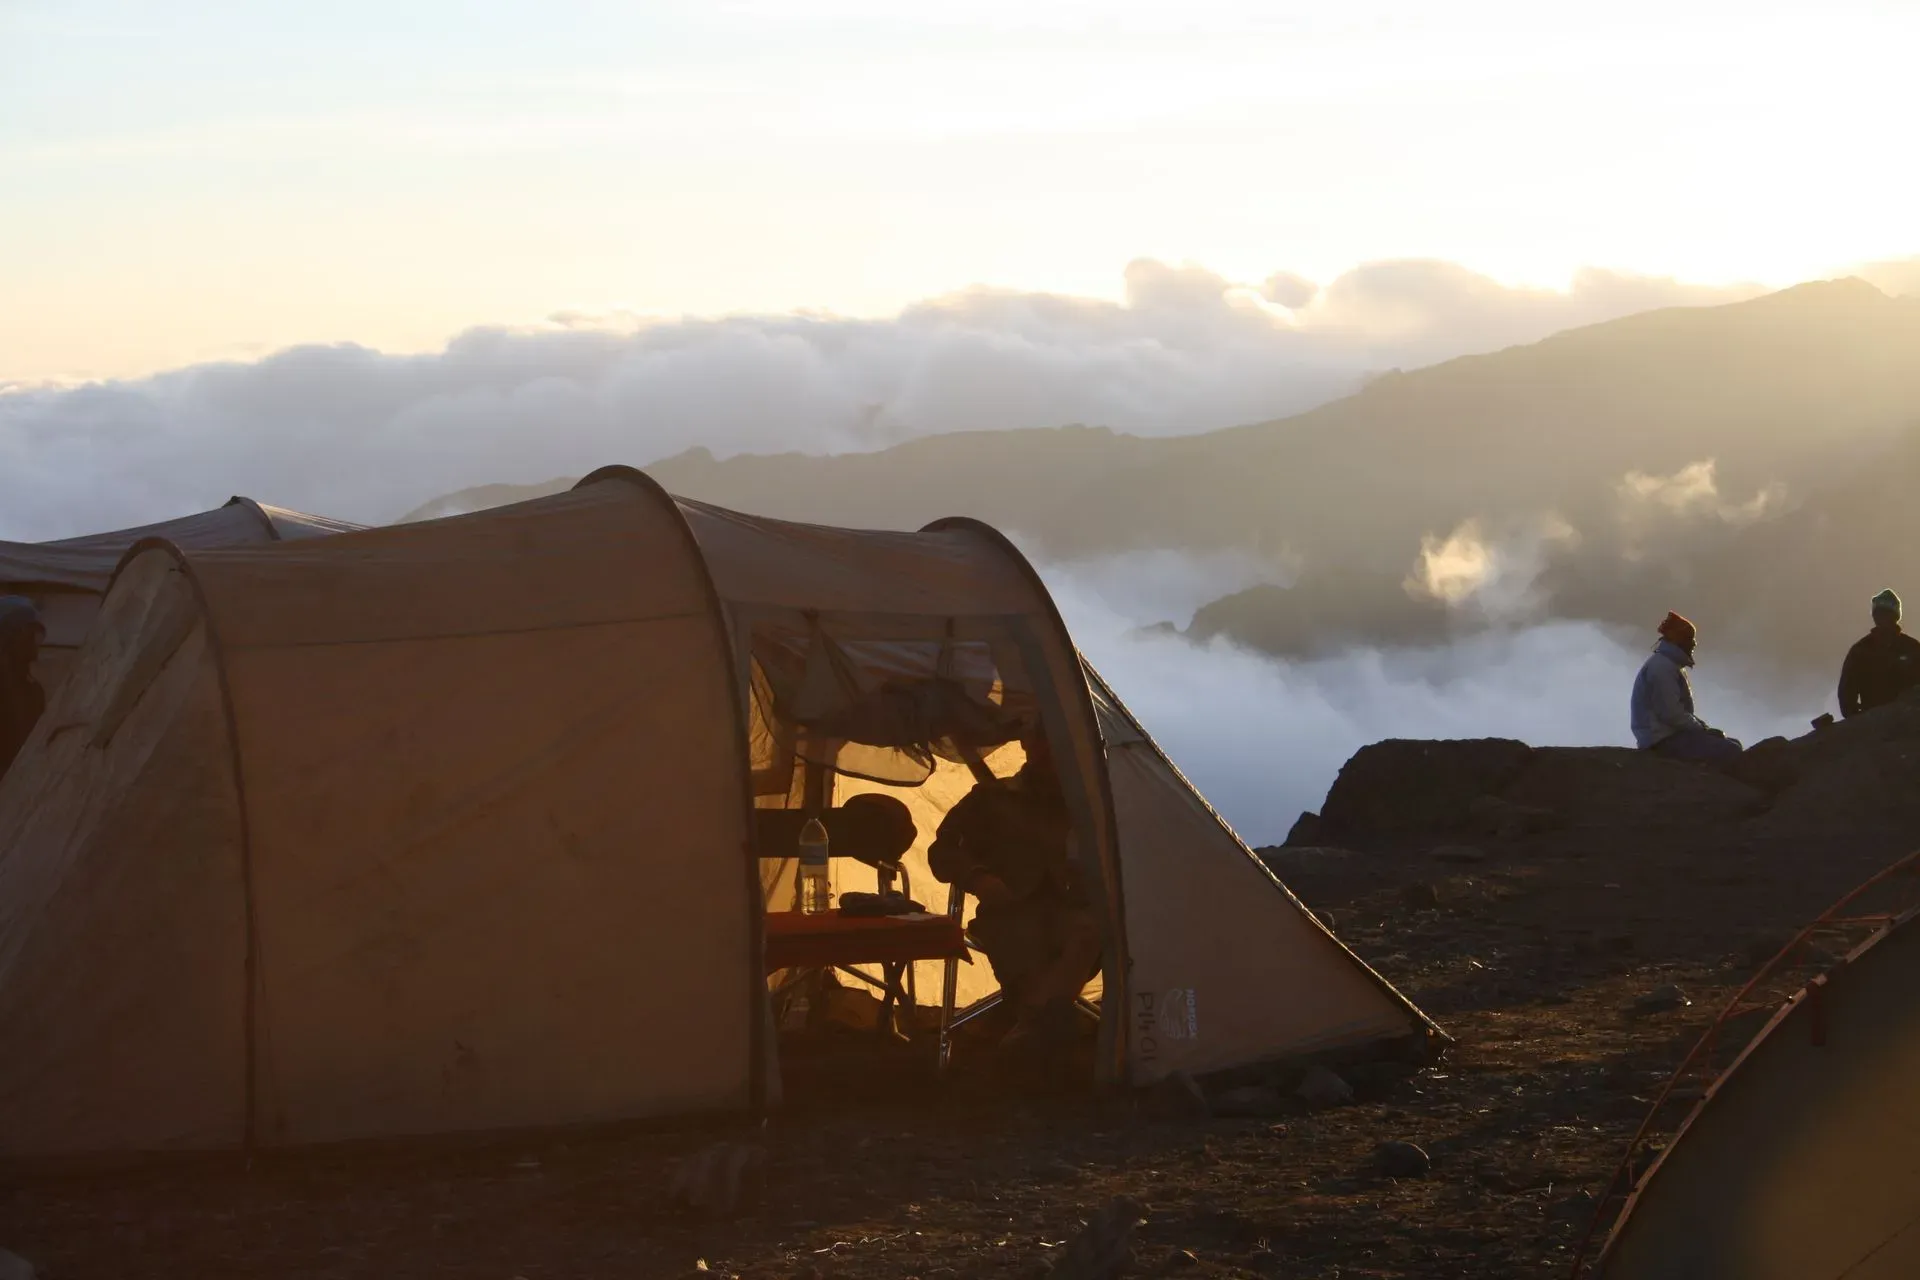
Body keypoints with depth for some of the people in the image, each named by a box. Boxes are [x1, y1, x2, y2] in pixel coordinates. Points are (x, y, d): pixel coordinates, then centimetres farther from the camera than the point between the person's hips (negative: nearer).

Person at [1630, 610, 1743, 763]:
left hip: (1670, 734, 11)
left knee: (1733, 744, 10)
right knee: (1730, 751, -20)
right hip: (1663, 739, -11)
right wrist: (1703, 729, -12)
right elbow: (1670, 713, -22)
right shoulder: (1662, 666, -13)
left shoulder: (1669, 665, 21)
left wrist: (1704, 727, 7)